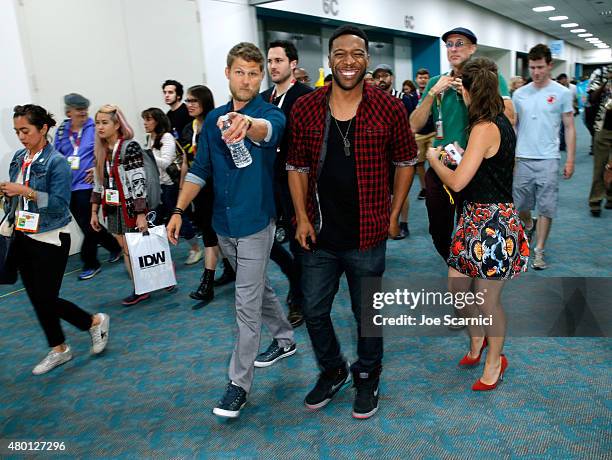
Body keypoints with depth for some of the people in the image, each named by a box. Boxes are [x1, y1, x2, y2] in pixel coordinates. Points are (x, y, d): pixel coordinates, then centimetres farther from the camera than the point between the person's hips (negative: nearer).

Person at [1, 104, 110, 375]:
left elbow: (59, 204, -20)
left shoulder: (56, 162, -14)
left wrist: (26, 191, -26)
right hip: (22, 237, 7)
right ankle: (58, 349, 29)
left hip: (50, 239, -7)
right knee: (36, 298, 12)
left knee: (46, 299, -3)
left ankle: (96, 322, 22)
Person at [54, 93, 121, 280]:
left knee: (88, 225, -2)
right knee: (85, 224, 12)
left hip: (87, 184, -5)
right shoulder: (62, 131, 7)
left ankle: (90, 263, 15)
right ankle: (114, 246, 31)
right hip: (68, 186, 5)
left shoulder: (94, 128, -6)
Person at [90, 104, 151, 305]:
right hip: (113, 210, 7)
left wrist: (141, 214, -20)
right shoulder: (101, 151, 8)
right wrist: (94, 212, 11)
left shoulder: (130, 147, -13)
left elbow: (139, 182, -17)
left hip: (131, 209, -7)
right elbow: (98, 185, 13)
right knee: (126, 250, 11)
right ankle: (140, 289, 21)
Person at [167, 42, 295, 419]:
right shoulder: (214, 118, 7)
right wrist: (179, 210, 1)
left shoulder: (269, 114, -10)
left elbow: (269, 130, -37)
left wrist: (248, 124, -60)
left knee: (247, 306, -2)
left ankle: (239, 383, 12)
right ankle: (285, 340, 43)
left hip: (255, 223, -6)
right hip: (224, 223, 6)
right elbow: (200, 169, 10)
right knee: (258, 288, 21)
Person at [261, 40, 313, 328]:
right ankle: (297, 277, 36)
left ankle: (299, 299, 25)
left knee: (297, 240, 6)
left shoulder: (306, 96, -10)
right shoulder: (263, 98, 11)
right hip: (268, 178, 7)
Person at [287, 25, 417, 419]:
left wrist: (393, 215, 0)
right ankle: (332, 371, 40)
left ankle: (368, 377, 39)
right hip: (319, 236, 3)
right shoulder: (305, 109, -1)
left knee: (367, 313, 14)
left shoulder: (390, 109, -6)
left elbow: (406, 162, 3)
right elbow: (297, 167, 5)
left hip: (367, 237, -2)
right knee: (314, 312, 14)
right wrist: (302, 217, -2)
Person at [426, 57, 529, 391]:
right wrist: (459, 158, 14)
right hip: (476, 217, 9)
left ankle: (495, 361, 30)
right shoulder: (502, 123, 10)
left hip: (491, 222, -9)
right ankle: (477, 339, 41)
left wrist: (434, 160, -5)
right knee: (456, 289, 16)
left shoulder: (485, 128, -20)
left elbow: (457, 182, -22)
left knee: (488, 302, 8)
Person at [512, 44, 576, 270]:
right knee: (519, 205, 11)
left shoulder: (562, 93, 0)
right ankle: (529, 226, 43)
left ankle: (539, 250, 12)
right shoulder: (519, 94, 6)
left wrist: (570, 160, -3)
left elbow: (569, 128, 2)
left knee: (546, 207, 0)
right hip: (523, 158, 2)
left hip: (548, 159, -2)